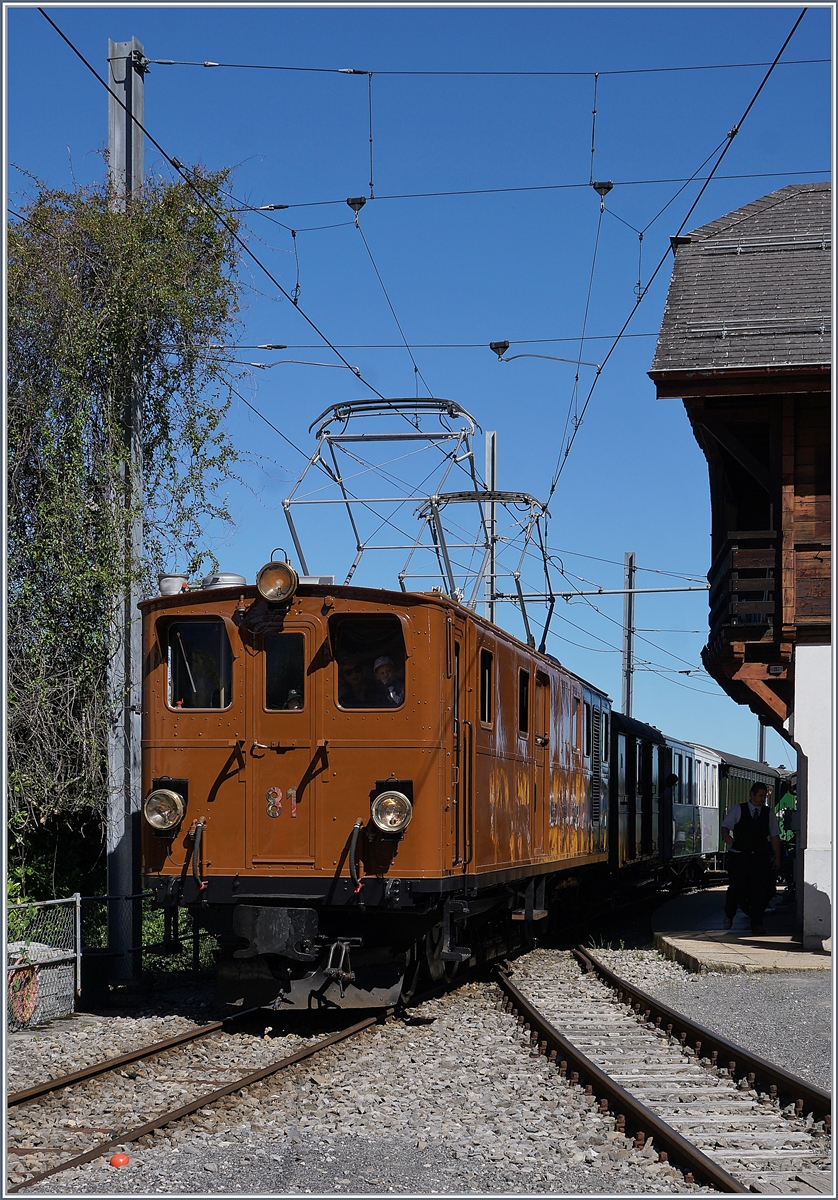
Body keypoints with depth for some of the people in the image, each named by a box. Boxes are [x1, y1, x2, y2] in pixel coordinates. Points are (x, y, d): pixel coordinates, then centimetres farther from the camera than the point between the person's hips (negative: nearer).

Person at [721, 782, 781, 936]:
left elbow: (774, 836, 13)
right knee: (736, 887, -5)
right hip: (739, 856, -2)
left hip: (760, 857, 2)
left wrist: (777, 857, 10)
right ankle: (729, 915, 22)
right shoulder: (737, 810, 4)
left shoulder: (769, 813, 10)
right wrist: (726, 835, -22)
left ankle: (757, 923, 4)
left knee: (759, 890, -5)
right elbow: (725, 826, 1)